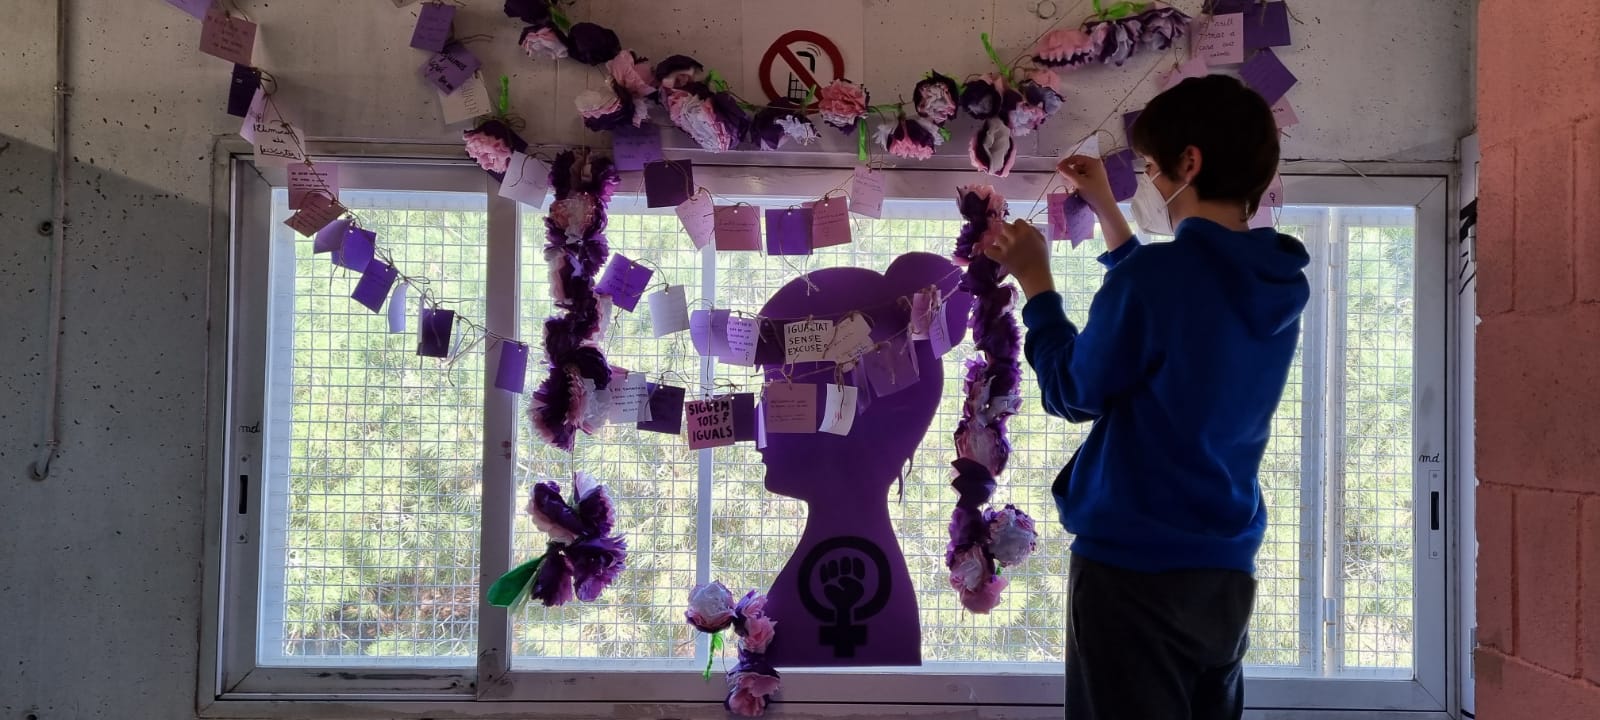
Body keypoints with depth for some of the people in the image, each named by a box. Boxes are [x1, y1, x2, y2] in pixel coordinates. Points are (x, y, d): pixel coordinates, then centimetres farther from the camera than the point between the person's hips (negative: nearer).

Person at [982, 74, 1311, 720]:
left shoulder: (1156, 273, -20)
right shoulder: (1277, 286, 5)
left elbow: (1074, 394, -7)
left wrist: (1034, 282, 3)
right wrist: (1105, 209, 27)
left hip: (1133, 571, -7)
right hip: (1227, 572, 8)